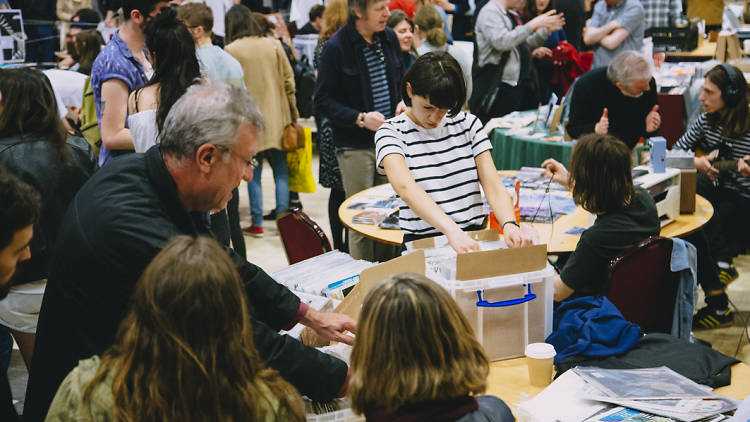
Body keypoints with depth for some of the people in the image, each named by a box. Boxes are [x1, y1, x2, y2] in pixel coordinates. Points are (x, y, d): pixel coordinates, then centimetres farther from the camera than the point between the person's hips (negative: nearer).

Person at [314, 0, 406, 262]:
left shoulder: (389, 38, 6)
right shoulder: (336, 47, -12)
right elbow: (323, 101, -10)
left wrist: (402, 102, 1)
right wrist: (360, 119, -21)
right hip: (355, 145, -5)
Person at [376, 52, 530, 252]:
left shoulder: (468, 124, 12)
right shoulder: (391, 132, -2)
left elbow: (493, 184, 4)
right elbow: (405, 187, -21)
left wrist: (509, 224, -18)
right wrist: (452, 230, -37)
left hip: (474, 238, 3)